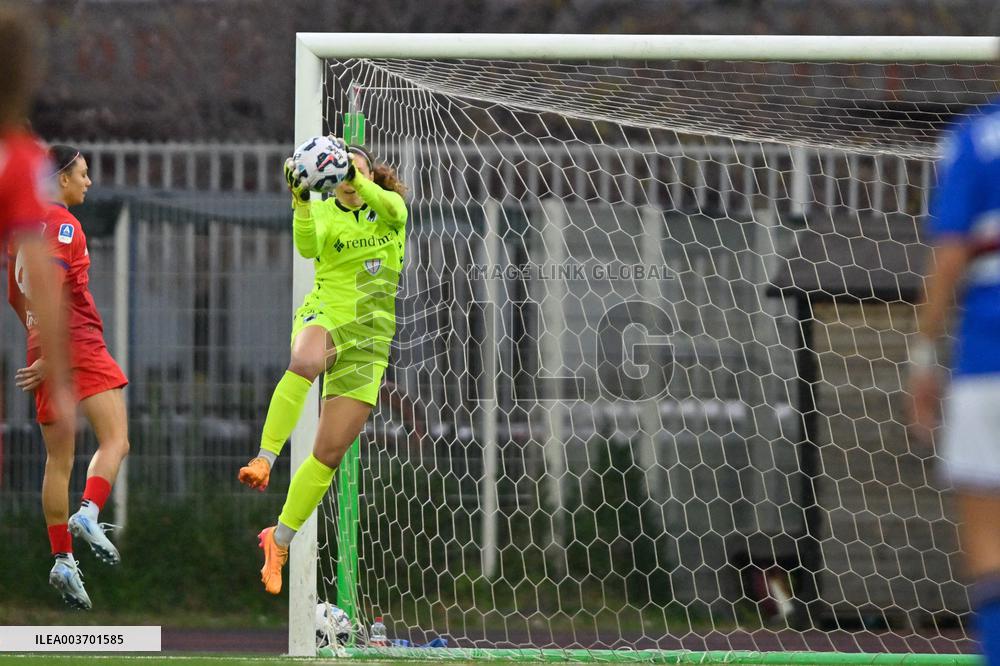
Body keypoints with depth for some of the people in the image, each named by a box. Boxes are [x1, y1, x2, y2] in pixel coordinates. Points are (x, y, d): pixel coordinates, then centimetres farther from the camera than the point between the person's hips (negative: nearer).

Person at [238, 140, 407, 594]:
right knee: (304, 362, -43)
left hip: (370, 333, 2)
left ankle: (280, 539, 13)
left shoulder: (389, 207, 7)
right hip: (325, 314, -2)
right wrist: (300, 201, -36)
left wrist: (358, 180, -36)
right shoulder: (323, 213, 4)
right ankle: (264, 460, -42)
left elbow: (391, 208, -19)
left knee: (331, 452, 0)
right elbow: (308, 246, -19)